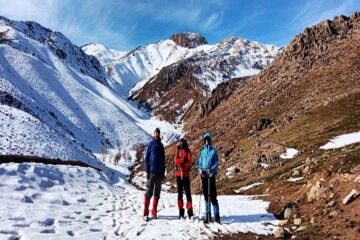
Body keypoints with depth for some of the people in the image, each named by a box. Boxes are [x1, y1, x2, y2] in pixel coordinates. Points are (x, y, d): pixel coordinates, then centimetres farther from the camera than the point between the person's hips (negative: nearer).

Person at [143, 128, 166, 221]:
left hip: (159, 173, 5)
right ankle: (146, 213, -1)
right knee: (149, 192, -6)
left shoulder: (161, 145, 13)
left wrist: (163, 172, 14)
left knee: (157, 193, 8)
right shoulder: (150, 144, 0)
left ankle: (154, 212, 16)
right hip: (151, 172, -5)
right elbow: (146, 158, -2)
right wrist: (147, 171, -9)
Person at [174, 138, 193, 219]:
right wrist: (183, 159, -17)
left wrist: (181, 163, -19)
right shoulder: (177, 150, 8)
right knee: (180, 193, 7)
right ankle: (181, 212, 14)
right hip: (178, 174, 2)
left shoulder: (188, 151, 3)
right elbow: (176, 160, -5)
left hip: (186, 174, -2)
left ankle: (190, 212, -2)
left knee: (188, 193, -5)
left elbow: (189, 162, -8)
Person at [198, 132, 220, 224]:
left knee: (213, 197, -6)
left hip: (211, 175, -5)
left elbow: (216, 163, -5)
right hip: (204, 175, 5)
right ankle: (208, 215, 20)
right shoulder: (203, 151, 13)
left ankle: (217, 215, 2)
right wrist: (200, 169, -4)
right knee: (206, 196, 11)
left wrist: (211, 169, -22)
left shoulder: (213, 151, -2)